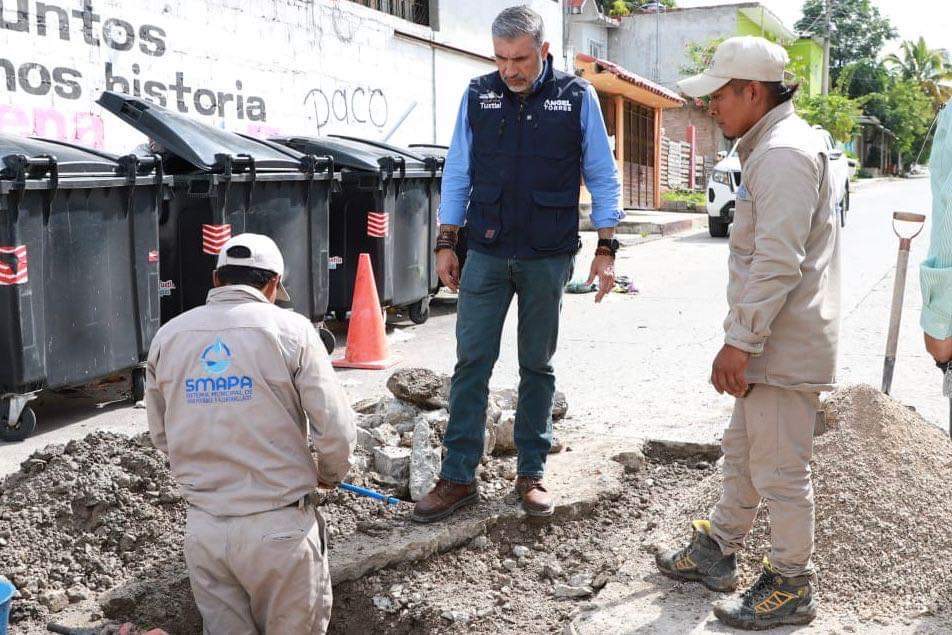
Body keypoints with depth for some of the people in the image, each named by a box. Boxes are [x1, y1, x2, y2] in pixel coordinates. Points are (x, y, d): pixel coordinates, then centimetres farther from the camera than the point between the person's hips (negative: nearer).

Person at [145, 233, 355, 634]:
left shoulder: (168, 335, 4)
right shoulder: (290, 330, -9)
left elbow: (161, 435, 12)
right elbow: (337, 431, -9)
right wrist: (330, 475, 12)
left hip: (203, 525, 4)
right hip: (278, 526, -4)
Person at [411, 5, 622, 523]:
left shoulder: (576, 97, -2)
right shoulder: (478, 95, 3)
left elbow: (602, 177, 2)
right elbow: (457, 173, 8)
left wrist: (605, 250, -3)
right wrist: (446, 244, 5)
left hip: (548, 259, -1)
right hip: (486, 254, 1)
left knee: (537, 366, 8)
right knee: (471, 362, 0)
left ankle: (532, 474, 19)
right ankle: (458, 477, 8)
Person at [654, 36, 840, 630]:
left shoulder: (783, 154, -19)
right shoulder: (775, 147, 16)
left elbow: (777, 263, -26)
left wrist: (740, 342, -22)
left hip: (784, 346, -11)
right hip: (768, 342, 11)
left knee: (779, 469, 0)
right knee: (743, 451, 20)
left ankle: (792, 588, 14)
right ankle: (716, 551, 35)